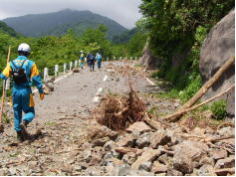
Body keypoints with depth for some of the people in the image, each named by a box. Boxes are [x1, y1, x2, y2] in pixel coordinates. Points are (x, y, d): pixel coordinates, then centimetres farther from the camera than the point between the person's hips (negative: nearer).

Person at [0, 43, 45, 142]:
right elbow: (36, 79, -5)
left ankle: (19, 135, 14)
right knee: (30, 112, 10)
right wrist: (41, 92, 4)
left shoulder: (12, 63, 0)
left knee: (17, 113, 14)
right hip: (26, 91, -3)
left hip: (15, 91, 3)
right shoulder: (31, 64, -6)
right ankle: (24, 122, -22)